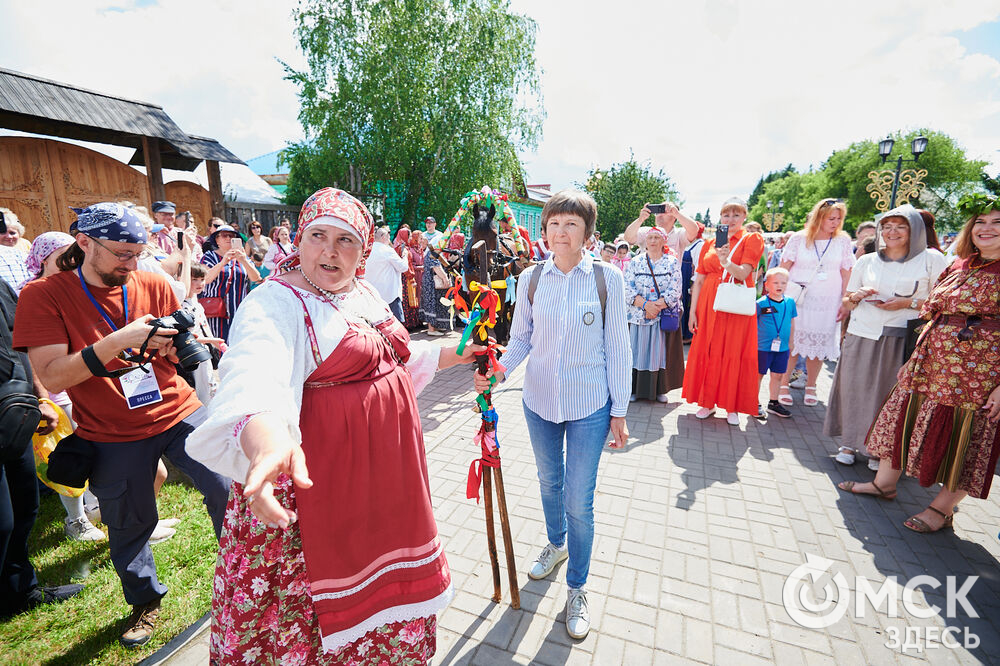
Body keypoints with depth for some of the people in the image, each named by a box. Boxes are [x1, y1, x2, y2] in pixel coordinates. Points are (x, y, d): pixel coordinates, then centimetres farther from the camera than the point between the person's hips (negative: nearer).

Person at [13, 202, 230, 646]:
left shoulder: (154, 286, -1)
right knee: (127, 526, 15)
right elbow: (51, 377, -15)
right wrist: (117, 342, -28)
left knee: (225, 488, -6)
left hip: (179, 413, 1)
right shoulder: (43, 296, -8)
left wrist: (173, 345, -17)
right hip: (112, 435, -1)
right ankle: (145, 601, 43)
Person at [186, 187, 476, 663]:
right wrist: (266, 442, -55)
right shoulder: (275, 303, -16)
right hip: (316, 473, -7)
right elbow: (256, 377, -36)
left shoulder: (365, 292, 8)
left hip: (384, 471, 8)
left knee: (385, 579, 22)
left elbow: (399, 356, 22)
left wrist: (455, 354, 22)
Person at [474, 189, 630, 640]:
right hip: (539, 401, 3)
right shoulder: (530, 279, -3)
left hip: (590, 406, -3)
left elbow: (617, 348, -5)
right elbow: (521, 339, 2)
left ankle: (577, 589, 31)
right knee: (549, 481, 23)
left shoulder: (607, 279, -9)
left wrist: (619, 410, -3)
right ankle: (556, 543, 53)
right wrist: (497, 371, -17)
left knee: (579, 501, 5)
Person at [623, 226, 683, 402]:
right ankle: (635, 389, 14)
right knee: (637, 352, 3)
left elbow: (674, 292, -5)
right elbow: (628, 290, -4)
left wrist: (655, 307, -15)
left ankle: (660, 390, 17)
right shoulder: (635, 262, 6)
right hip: (638, 317, 1)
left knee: (661, 353, 5)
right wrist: (645, 304, -17)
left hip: (664, 318, 0)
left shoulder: (673, 262, 4)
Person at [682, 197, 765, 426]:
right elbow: (699, 280, 8)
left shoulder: (752, 240, 3)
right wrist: (692, 311, 2)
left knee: (735, 355, 1)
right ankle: (708, 401, 18)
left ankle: (733, 407, 15)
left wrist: (726, 262, -31)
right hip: (709, 305, 3)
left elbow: (743, 274, -12)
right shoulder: (709, 243, 12)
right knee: (707, 352, 4)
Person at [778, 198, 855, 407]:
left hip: (827, 304, 2)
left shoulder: (843, 241, 6)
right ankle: (784, 385, 10)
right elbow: (784, 269, 2)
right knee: (791, 344, -2)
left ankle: (810, 387, 22)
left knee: (819, 346, 6)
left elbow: (847, 275, 7)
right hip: (796, 302, -2)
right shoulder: (799, 238, 1)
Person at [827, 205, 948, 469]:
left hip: (903, 339, -2)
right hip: (862, 335, 2)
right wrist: (856, 296, -3)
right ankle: (849, 443, 18)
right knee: (855, 388, 3)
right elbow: (846, 302, 17)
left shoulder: (931, 260, 2)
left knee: (891, 394, 1)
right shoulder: (866, 261, 11)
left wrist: (908, 302, -13)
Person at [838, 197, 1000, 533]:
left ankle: (942, 508, 21)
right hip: (930, 361, 7)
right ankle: (884, 483, 28)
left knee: (964, 437, 5)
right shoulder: (958, 266, 11)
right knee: (906, 418, 12)